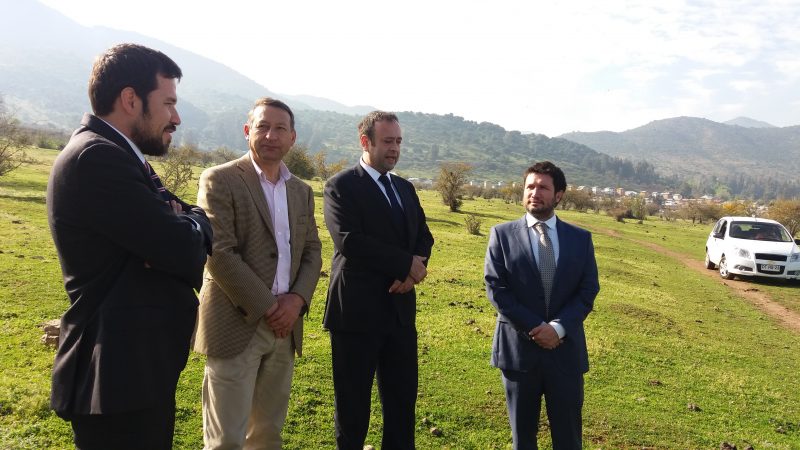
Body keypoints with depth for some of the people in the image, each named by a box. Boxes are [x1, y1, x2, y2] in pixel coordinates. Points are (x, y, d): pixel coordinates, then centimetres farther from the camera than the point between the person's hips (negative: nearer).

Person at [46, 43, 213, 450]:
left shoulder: (114, 155, 12)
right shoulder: (97, 157, -20)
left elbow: (192, 233, 10)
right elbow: (185, 248, -26)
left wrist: (182, 223, -13)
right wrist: (192, 221, -4)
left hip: (136, 364, 10)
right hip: (118, 373, -10)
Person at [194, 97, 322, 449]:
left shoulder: (301, 190, 13)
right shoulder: (220, 180, -6)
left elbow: (312, 252, 12)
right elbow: (219, 253, -14)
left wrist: (297, 298, -6)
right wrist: (267, 307, -13)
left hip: (284, 327, 6)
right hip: (236, 324, -5)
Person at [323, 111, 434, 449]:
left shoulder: (405, 189, 15)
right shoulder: (341, 186, -7)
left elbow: (424, 236, 10)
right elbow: (349, 240, -19)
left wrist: (414, 269, -11)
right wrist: (406, 263, -16)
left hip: (400, 309, 6)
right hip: (357, 310, -6)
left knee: (403, 397, 12)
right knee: (353, 401, 8)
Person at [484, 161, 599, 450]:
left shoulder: (581, 238, 6)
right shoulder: (502, 234, 0)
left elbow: (588, 290, 0)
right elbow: (495, 288, -6)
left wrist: (558, 327, -14)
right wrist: (534, 328, -13)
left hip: (566, 348, 1)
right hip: (518, 347, -1)